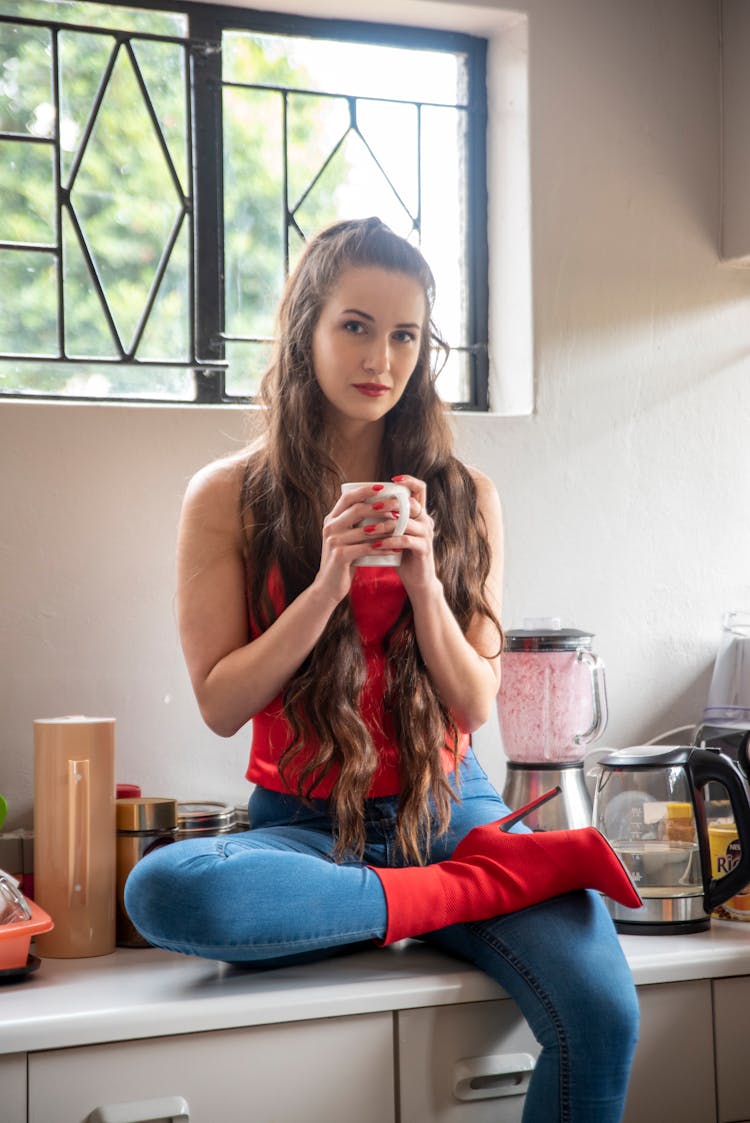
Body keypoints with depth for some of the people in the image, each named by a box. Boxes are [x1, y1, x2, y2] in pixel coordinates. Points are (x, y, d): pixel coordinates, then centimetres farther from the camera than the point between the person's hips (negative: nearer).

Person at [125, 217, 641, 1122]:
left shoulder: (463, 499, 7)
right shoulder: (226, 499, 2)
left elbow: (473, 707, 4)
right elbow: (220, 703, -3)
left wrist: (423, 580, -12)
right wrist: (328, 583, -15)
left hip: (449, 809, 0)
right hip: (309, 826, 0)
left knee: (601, 1014, -30)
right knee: (160, 890, -36)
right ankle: (486, 888, -22)